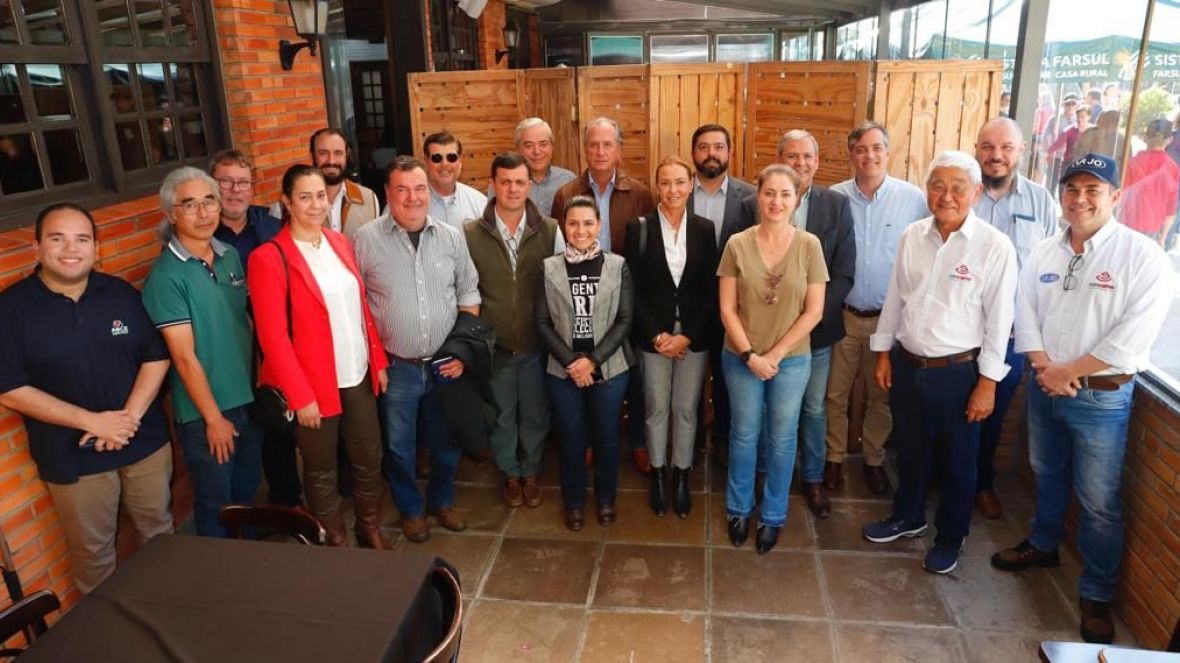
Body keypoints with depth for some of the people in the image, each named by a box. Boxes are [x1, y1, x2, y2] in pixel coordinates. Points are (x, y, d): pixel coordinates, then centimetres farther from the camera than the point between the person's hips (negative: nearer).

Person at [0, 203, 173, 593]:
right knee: (93, 551, 14)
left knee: (159, 532, 19)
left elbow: (157, 356, 0)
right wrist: (92, 421, -19)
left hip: (144, 442, 3)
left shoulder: (121, 294, -1)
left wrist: (130, 416, -14)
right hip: (72, 457, -3)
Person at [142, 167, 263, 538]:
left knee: (247, 487, 23)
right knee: (216, 502, 12)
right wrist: (213, 417, -13)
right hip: (205, 411, -6)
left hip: (249, 397, 6)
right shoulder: (166, 276, -17)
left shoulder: (230, 256, 2)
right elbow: (184, 357, -17)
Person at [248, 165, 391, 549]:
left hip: (359, 376, 5)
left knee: (369, 458, 16)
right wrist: (301, 396, -15)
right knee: (321, 470, 13)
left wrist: (378, 360, 9)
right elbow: (273, 337, -15)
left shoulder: (340, 243, 6)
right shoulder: (268, 258, -13)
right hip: (314, 385, -5)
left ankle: (370, 527, 39)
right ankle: (335, 540, 34)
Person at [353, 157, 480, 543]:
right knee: (399, 446, 13)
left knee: (446, 442, 17)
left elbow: (468, 294, 7)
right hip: (396, 367, -2)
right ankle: (411, 509, 37)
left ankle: (442, 501, 41)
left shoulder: (451, 237, 0)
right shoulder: (367, 239, -8)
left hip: (446, 365, 2)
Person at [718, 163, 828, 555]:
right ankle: (738, 509, 34)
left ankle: (773, 515, 31)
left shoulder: (809, 246, -7)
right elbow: (727, 308, -5)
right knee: (743, 435, 13)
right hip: (741, 358, 0)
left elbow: (814, 311, -7)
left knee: (782, 439, 12)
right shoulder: (737, 244, -7)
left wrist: (776, 354, -11)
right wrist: (750, 355, -12)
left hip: (792, 359, 0)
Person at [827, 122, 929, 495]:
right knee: (835, 394, 10)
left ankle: (874, 460, 32)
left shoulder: (913, 198, -6)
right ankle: (834, 459, 27)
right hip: (842, 314, 0)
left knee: (882, 396, 14)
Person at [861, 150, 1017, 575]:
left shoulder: (995, 246, -13)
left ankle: (950, 538, 34)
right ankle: (907, 517, 43)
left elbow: (999, 320, -11)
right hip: (906, 364, 4)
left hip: (957, 371, -4)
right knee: (910, 449, 21)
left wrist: (987, 382, -11)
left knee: (955, 460, 13)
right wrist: (883, 353, 9)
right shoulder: (912, 237, 0)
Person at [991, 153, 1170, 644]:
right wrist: (1045, 369, -11)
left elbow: (1133, 335, -19)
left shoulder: (1143, 256, -13)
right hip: (1043, 387, 5)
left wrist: (1068, 371, -17)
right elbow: (1026, 313, 3)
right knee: (1046, 475, 23)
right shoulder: (1044, 252, 4)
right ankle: (1043, 544, 46)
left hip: (1102, 396, -5)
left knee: (1099, 501, 5)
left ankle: (1096, 594, 22)